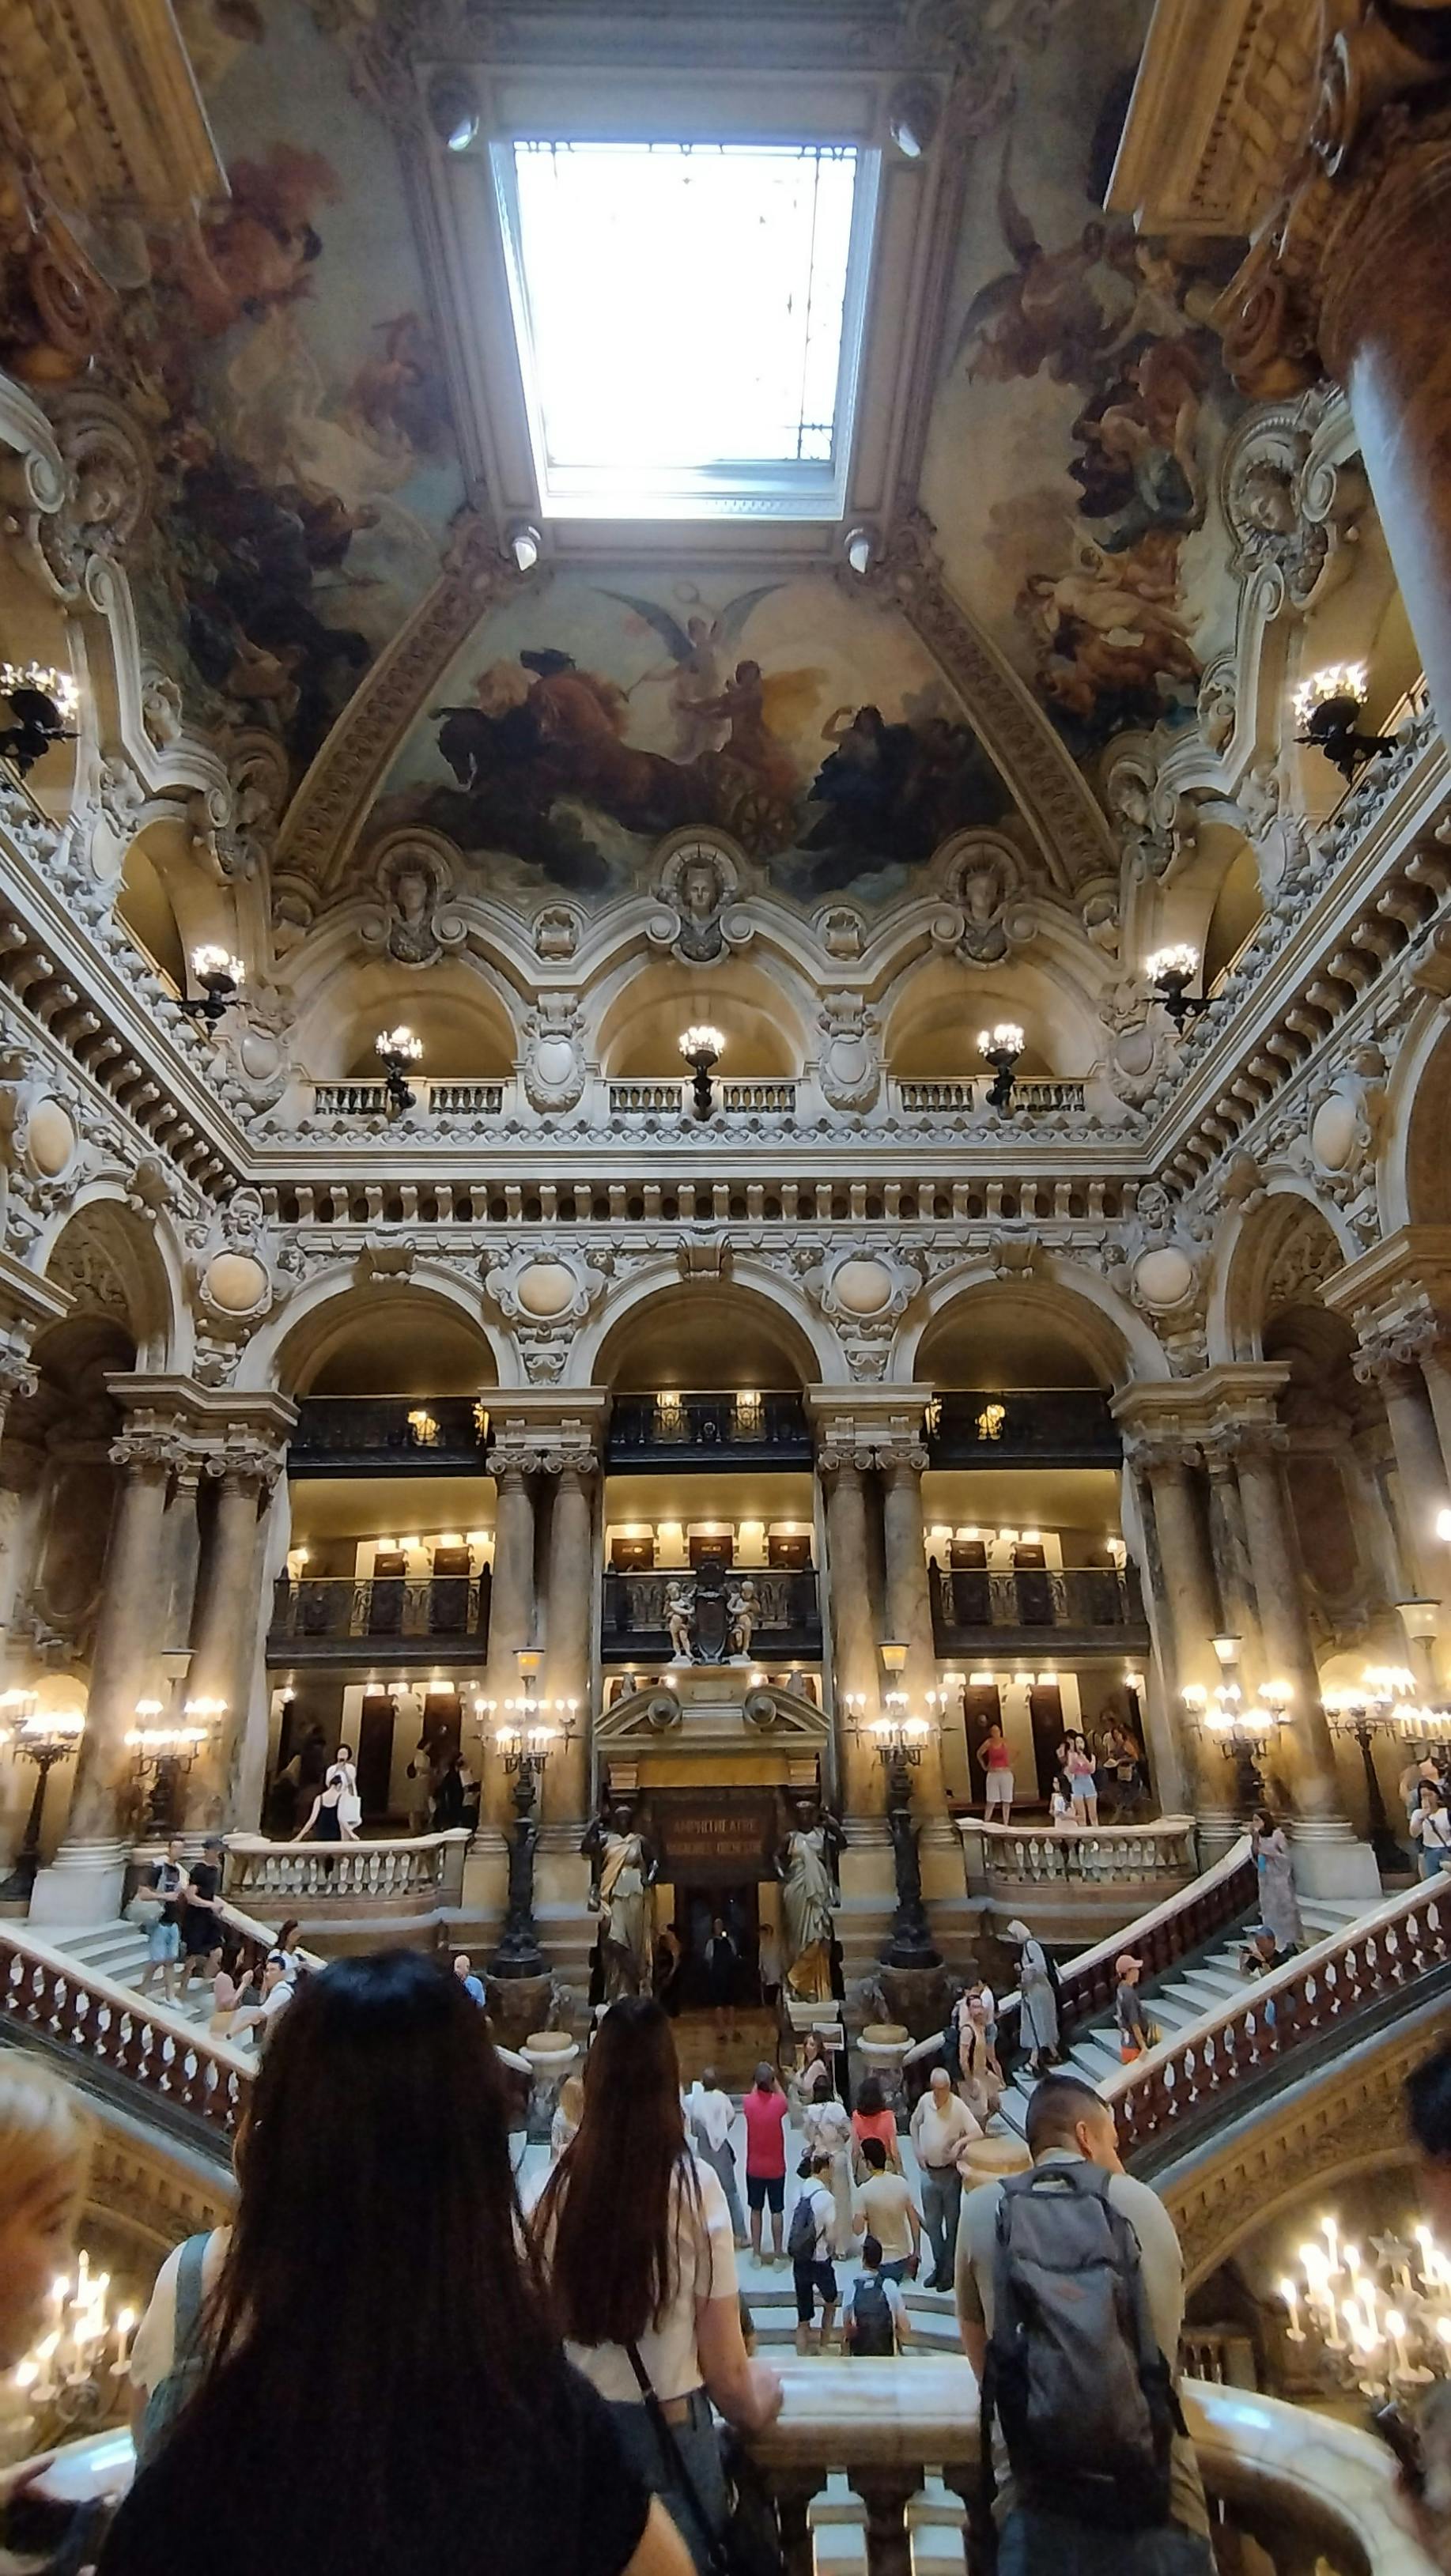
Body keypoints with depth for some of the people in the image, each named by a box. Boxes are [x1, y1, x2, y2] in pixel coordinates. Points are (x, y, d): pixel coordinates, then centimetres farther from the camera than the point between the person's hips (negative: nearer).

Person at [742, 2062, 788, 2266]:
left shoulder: (749, 2103, -16)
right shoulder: (778, 2103, -19)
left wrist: (760, 2078, 13)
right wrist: (772, 2077, 11)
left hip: (754, 2167, 1)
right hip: (776, 2167, -1)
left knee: (756, 2210, 15)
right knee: (777, 2211, 13)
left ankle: (756, 2253, 22)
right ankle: (778, 2253, 19)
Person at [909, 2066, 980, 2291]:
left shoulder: (958, 2106, -19)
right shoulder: (925, 2101, -7)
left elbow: (977, 2133, -21)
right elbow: (915, 2123, 10)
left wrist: (961, 2141, -37)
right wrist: (917, 2151, 3)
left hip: (950, 2172, -4)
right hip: (928, 2171, 4)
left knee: (952, 2223, 9)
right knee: (931, 2222, 16)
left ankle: (949, 2271, 23)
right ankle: (939, 2265, 34)